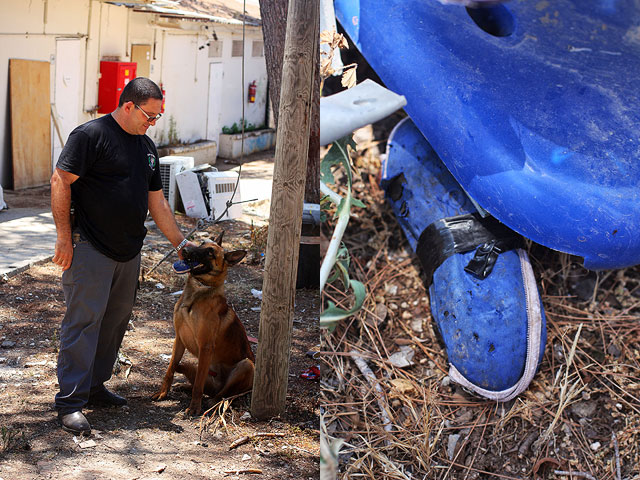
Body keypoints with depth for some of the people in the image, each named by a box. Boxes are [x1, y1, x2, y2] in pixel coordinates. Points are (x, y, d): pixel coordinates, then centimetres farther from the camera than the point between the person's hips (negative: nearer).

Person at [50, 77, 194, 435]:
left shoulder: (147, 146, 14)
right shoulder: (91, 135, -10)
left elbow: (157, 201, 19)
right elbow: (61, 181, -13)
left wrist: (180, 242, 16)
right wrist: (64, 237, -16)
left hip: (129, 251, 8)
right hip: (90, 249, -8)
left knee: (116, 322, 13)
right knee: (84, 321, -8)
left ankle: (95, 385, 27)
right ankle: (70, 402, -4)